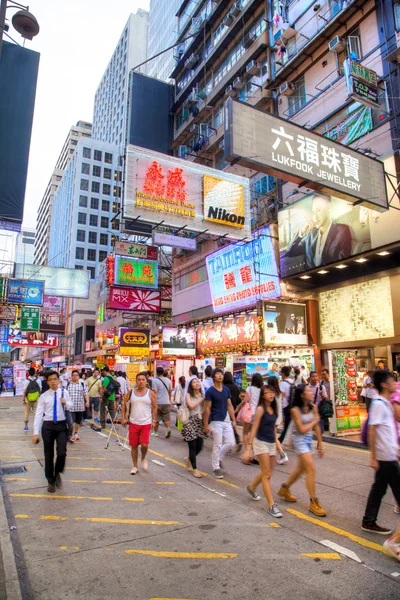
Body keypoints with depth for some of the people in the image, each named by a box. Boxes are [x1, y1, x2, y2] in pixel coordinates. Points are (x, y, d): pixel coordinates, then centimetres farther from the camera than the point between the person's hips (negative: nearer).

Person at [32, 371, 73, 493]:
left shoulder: (64, 392, 1)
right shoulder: (44, 396, -5)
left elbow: (70, 407, 15)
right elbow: (38, 414, -6)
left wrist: (66, 403, -9)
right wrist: (36, 433, -11)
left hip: (61, 425, 0)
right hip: (48, 426, 0)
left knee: (62, 452, -11)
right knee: (48, 455, 9)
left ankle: (57, 473, 21)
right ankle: (51, 481, 29)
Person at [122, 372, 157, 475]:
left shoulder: (151, 393, -4)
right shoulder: (130, 392, 0)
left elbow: (154, 407, 2)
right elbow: (124, 404, 8)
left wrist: (154, 421, -4)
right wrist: (123, 418, 1)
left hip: (146, 424, -2)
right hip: (133, 423, 2)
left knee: (144, 445, -12)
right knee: (134, 446, 8)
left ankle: (143, 458, 21)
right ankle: (135, 467, 26)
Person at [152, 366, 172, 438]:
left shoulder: (155, 380, -11)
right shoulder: (168, 380, 5)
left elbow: (154, 392, -18)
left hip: (158, 402, -3)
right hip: (166, 402, 3)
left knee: (156, 418, 11)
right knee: (166, 418, 9)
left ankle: (156, 432, 21)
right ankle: (168, 428, -14)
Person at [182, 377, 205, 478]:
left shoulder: (203, 395, 8)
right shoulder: (188, 395, -2)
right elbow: (191, 405, -21)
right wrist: (201, 399, -13)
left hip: (200, 422, 4)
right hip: (190, 422, -4)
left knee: (199, 447, 6)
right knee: (193, 446, -2)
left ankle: (188, 459, 35)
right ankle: (195, 469, 13)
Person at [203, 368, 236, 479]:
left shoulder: (226, 389, 6)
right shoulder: (210, 391, -11)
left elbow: (229, 405, 11)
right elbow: (207, 409, -10)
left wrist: (234, 420, 8)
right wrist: (205, 424, -10)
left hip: (226, 420, 6)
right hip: (216, 421, -6)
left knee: (231, 443, 6)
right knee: (217, 445, 1)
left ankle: (219, 458, 30)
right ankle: (216, 468, 17)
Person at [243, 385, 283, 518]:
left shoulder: (273, 409, 7)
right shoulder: (260, 409, -13)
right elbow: (254, 429, -15)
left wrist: (276, 443, 16)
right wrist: (249, 448, -17)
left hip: (271, 443, 7)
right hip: (261, 443, -7)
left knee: (267, 473, 16)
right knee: (266, 474, -4)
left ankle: (251, 487, 39)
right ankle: (271, 506, 2)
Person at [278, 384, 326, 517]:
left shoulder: (313, 407, -1)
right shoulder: (295, 410, -17)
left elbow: (316, 427, 4)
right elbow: (302, 429, -17)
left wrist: (320, 444, 6)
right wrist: (314, 421, -7)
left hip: (309, 439, 7)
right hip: (299, 439, -7)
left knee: (301, 468, 18)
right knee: (311, 468, -12)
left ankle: (284, 489, 40)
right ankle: (314, 503, 0)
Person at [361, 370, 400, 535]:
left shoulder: (385, 403, 11)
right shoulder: (378, 404, -17)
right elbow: (371, 431, -20)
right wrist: (373, 457, -19)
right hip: (386, 457, -9)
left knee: (379, 488, 14)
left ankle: (369, 522, 23)